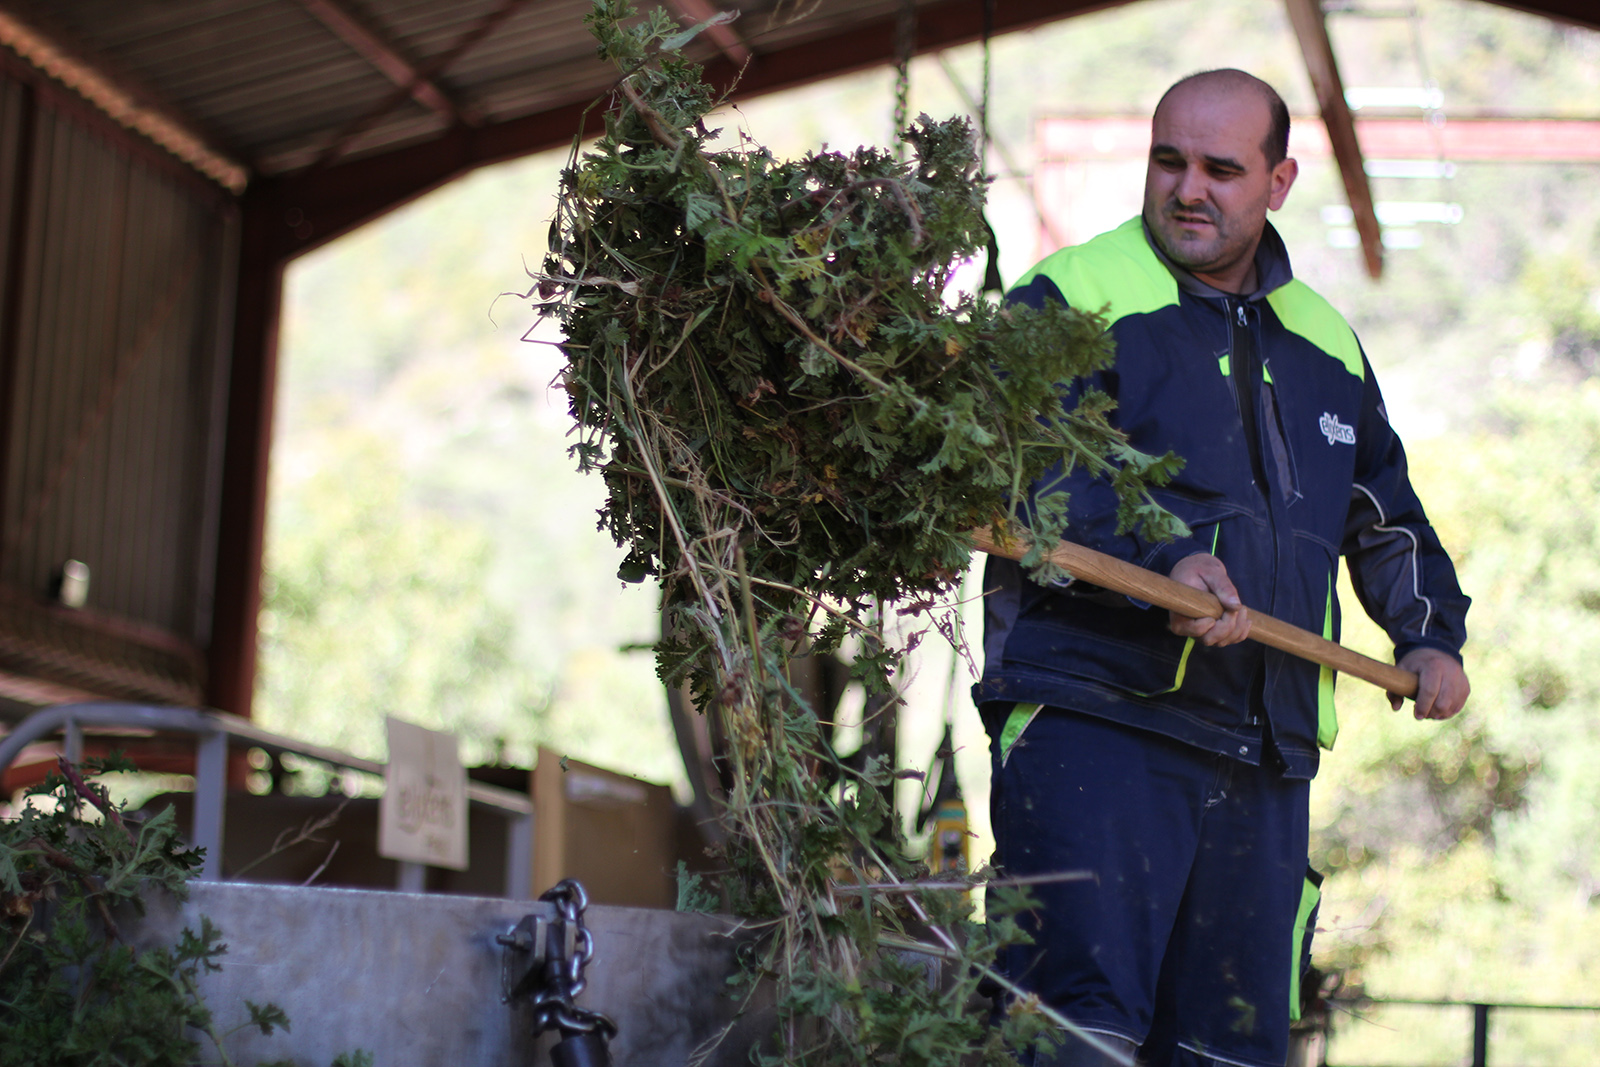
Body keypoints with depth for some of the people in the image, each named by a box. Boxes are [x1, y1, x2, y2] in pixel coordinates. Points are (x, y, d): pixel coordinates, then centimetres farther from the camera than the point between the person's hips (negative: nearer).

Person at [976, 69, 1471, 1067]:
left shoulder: (1327, 345, 20)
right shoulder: (1071, 297, 1)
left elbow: (1386, 517, 33)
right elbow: (1026, 480, -13)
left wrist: (1431, 633, 18)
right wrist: (1159, 566, -26)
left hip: (1265, 758, 6)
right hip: (1095, 724, -6)